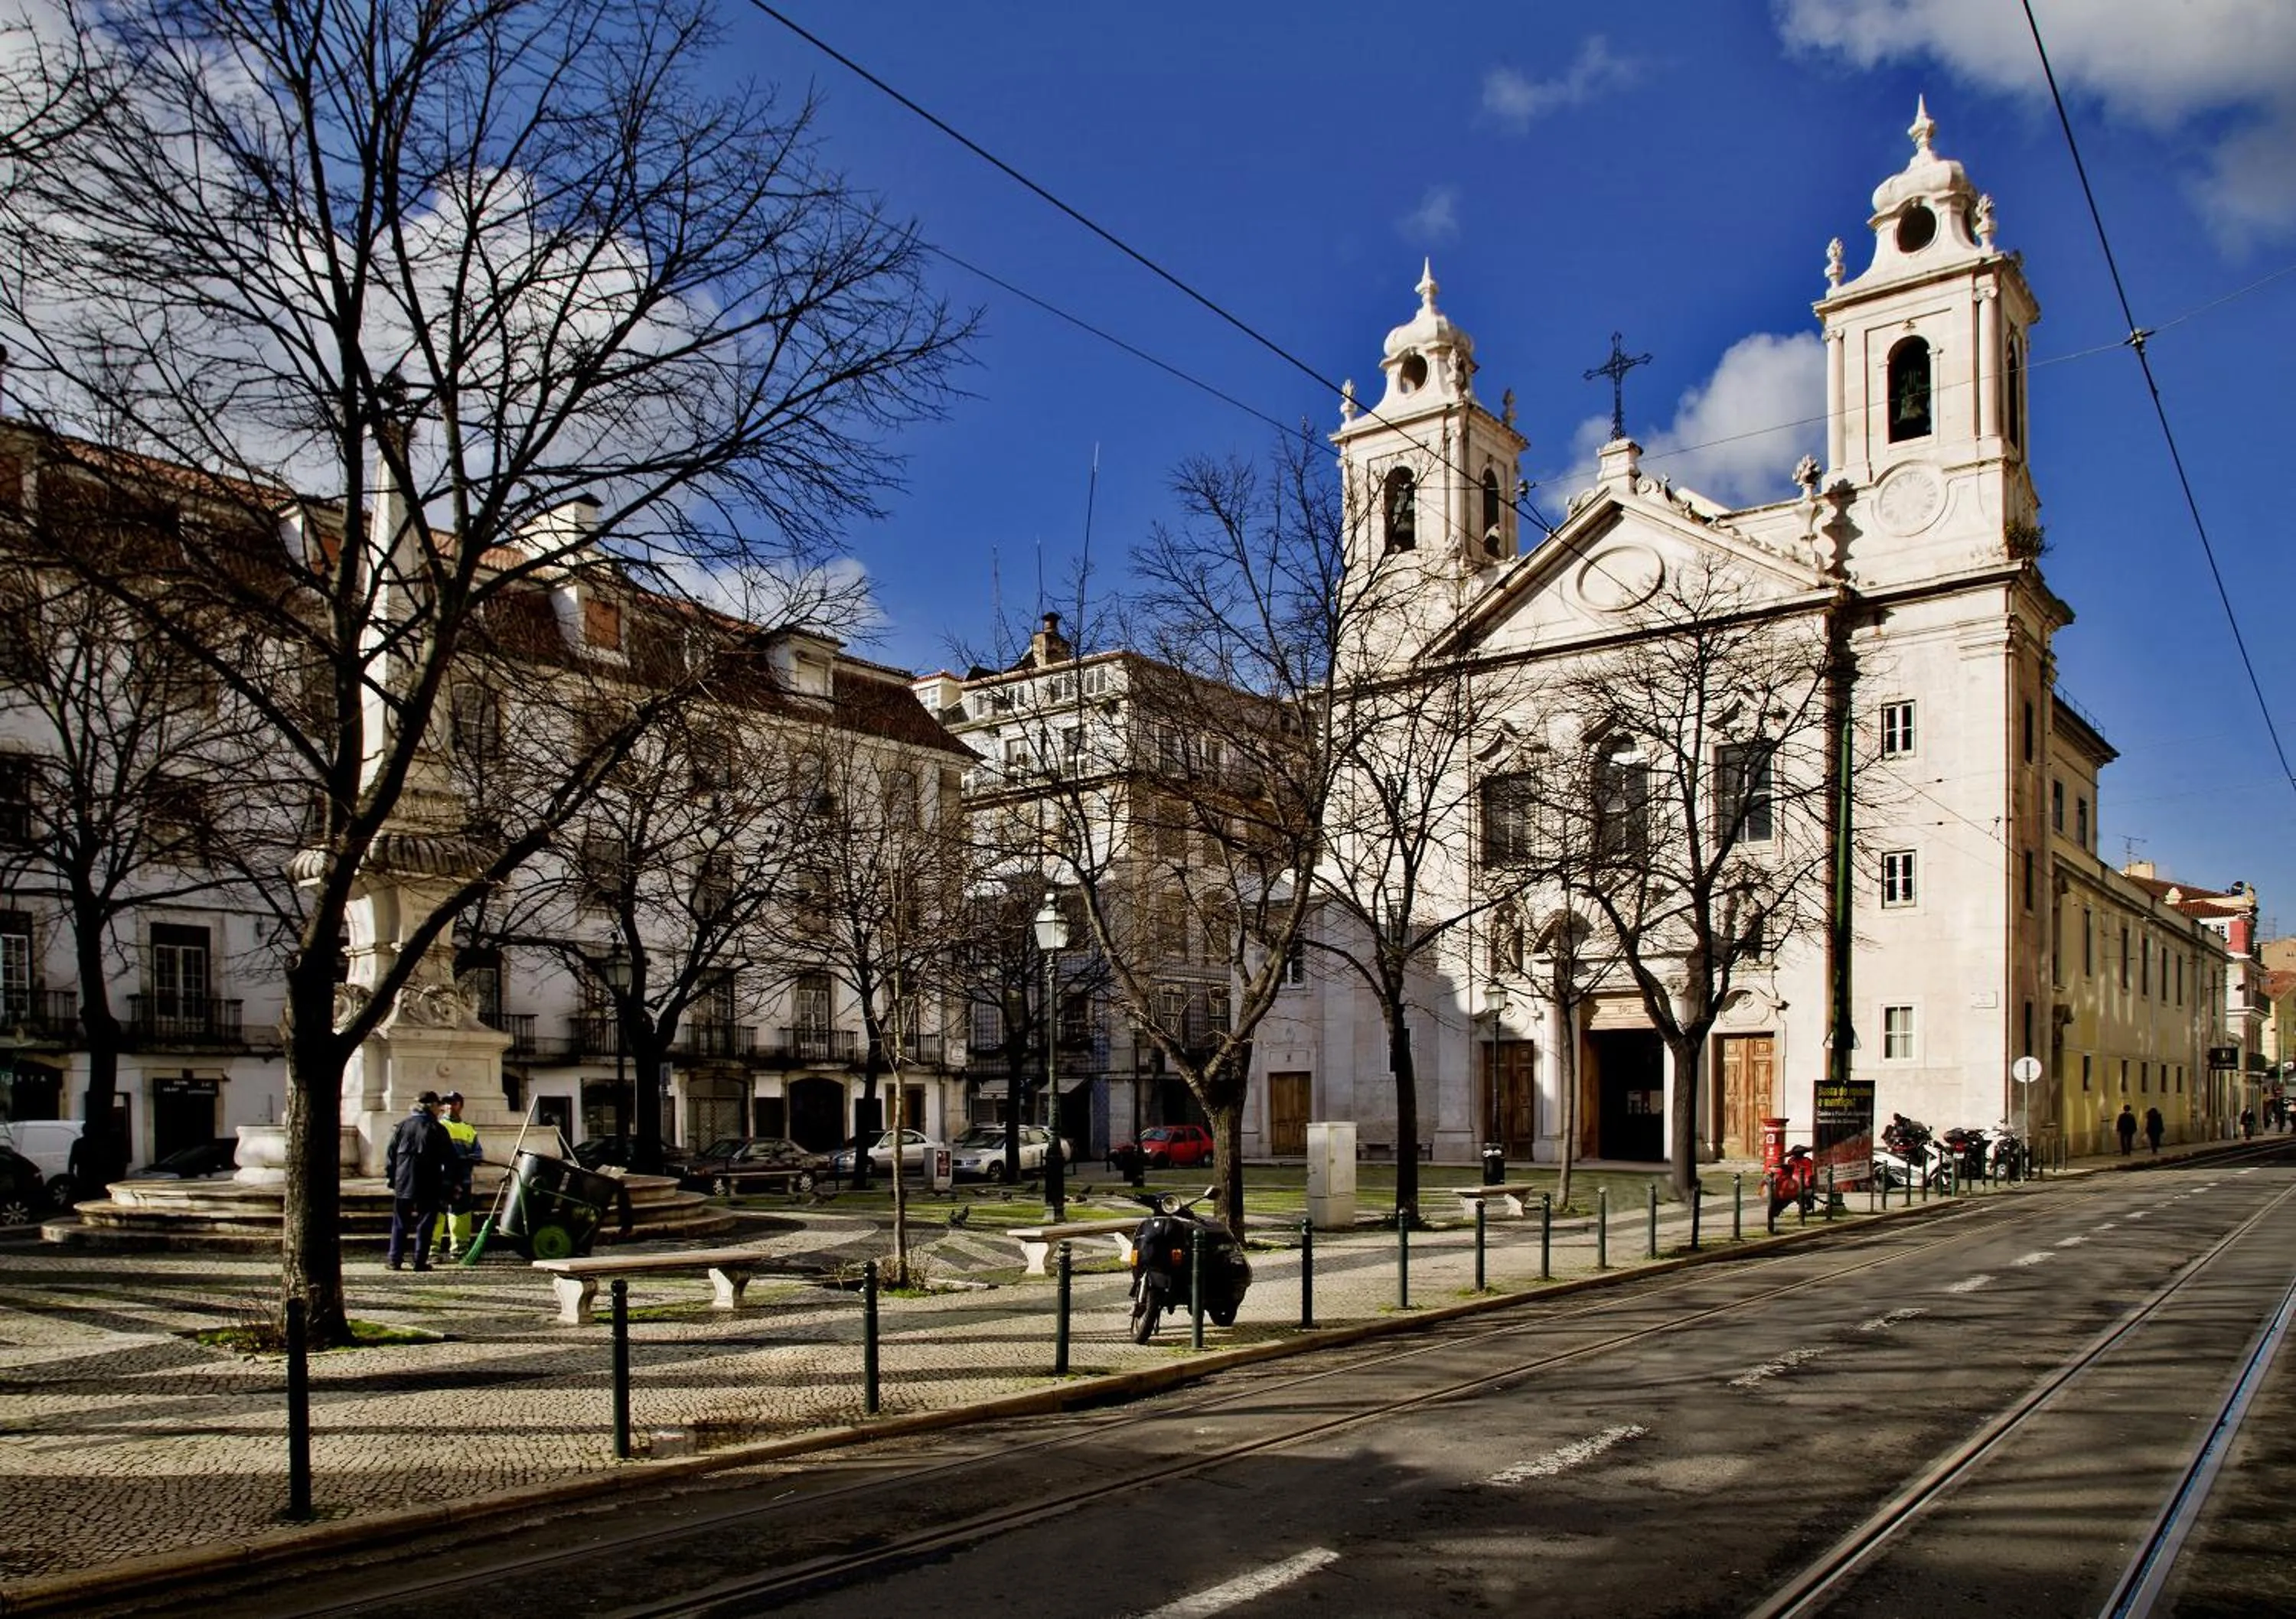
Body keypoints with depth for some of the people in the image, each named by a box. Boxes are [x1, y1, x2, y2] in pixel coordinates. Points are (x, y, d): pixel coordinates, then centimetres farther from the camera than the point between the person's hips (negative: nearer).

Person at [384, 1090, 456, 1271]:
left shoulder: (403, 1125, 5)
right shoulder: (437, 1129, -4)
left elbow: (391, 1153, 7)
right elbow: (449, 1158, -5)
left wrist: (391, 1177, 13)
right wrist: (448, 1181, 3)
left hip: (403, 1183, 3)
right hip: (429, 1186, -3)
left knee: (399, 1223, 13)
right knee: (425, 1224, 4)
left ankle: (395, 1260, 11)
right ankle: (420, 1261, 1)